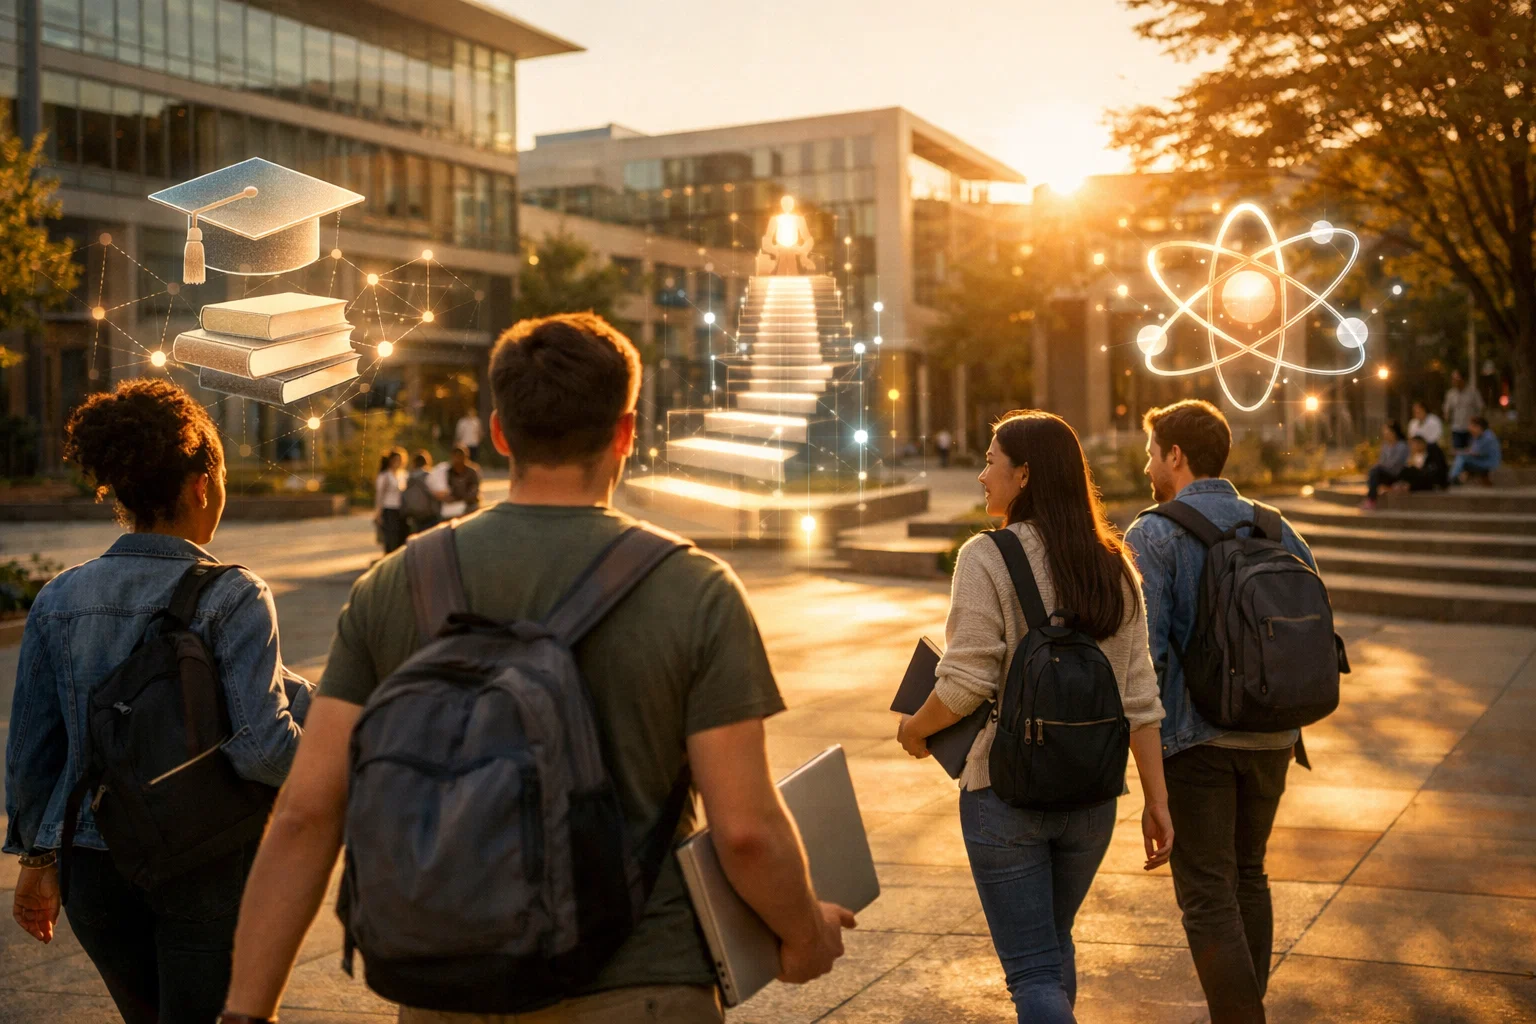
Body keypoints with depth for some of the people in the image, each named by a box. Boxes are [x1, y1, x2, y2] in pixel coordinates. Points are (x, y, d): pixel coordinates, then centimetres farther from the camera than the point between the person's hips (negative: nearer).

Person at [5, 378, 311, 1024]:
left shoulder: (59, 600, 0)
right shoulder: (232, 598, -14)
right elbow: (263, 750, -21)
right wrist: (308, 700, -3)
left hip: (94, 867, 5)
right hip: (206, 867, -5)